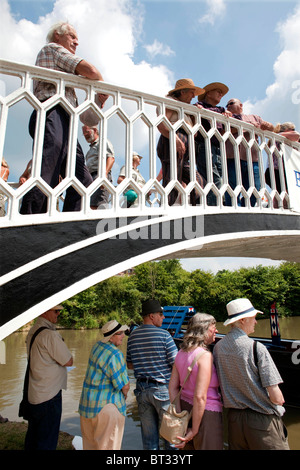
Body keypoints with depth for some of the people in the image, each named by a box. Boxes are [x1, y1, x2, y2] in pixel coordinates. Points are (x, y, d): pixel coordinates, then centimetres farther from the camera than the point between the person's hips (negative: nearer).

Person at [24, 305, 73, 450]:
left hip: (34, 394, 9)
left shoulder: (32, 331, 6)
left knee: (32, 438, 22)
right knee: (47, 442, 6)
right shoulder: (50, 335, -24)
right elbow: (69, 362, -16)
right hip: (49, 396, -9)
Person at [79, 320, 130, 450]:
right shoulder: (114, 354, -23)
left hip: (87, 402, 8)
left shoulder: (97, 346, 3)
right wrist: (124, 393, 6)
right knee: (108, 445, 7)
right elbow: (125, 386, -17)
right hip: (106, 404, -8)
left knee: (90, 444, 21)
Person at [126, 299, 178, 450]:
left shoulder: (133, 336, 1)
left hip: (142, 390, 5)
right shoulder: (164, 335, -15)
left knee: (148, 434, 17)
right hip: (162, 388, -5)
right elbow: (176, 364, -13)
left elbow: (129, 365, 11)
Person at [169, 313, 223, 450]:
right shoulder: (205, 355, -20)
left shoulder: (181, 353, 2)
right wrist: (194, 431, -14)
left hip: (185, 407, 8)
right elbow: (200, 396, -24)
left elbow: (172, 388, 3)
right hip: (205, 413, -7)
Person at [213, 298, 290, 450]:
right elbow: (277, 398, -18)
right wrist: (279, 401, 3)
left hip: (233, 418, 6)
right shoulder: (256, 348, -20)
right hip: (262, 421, -5)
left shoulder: (217, 347, -2)